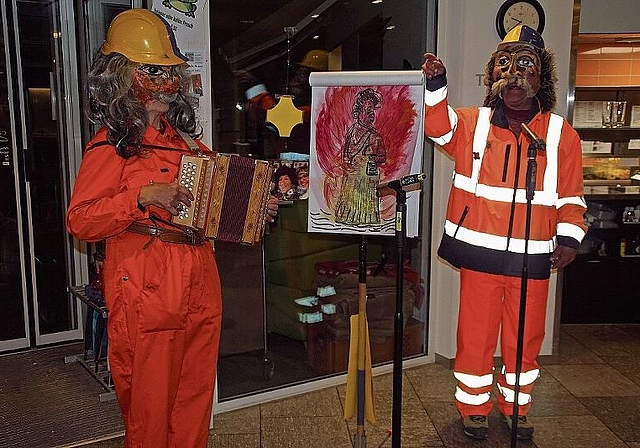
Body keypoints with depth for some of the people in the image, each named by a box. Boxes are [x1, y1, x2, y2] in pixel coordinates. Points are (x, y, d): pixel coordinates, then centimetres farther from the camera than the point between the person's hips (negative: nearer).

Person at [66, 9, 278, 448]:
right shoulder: (111, 145, -6)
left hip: (199, 284, 6)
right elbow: (80, 221, -11)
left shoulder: (184, 138, 14)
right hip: (145, 289, -6)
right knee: (151, 399, 4)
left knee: (196, 391, 15)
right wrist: (142, 197, -23)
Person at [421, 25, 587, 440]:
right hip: (480, 251, -1)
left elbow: (570, 197, 6)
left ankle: (516, 406, 36)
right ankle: (473, 405, 29)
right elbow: (437, 125, -15)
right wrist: (435, 85, -31)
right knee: (476, 333, 9)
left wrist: (569, 237, -7)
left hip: (533, 257, 1)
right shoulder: (473, 124, 2)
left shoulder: (562, 135, 3)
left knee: (525, 336, 15)